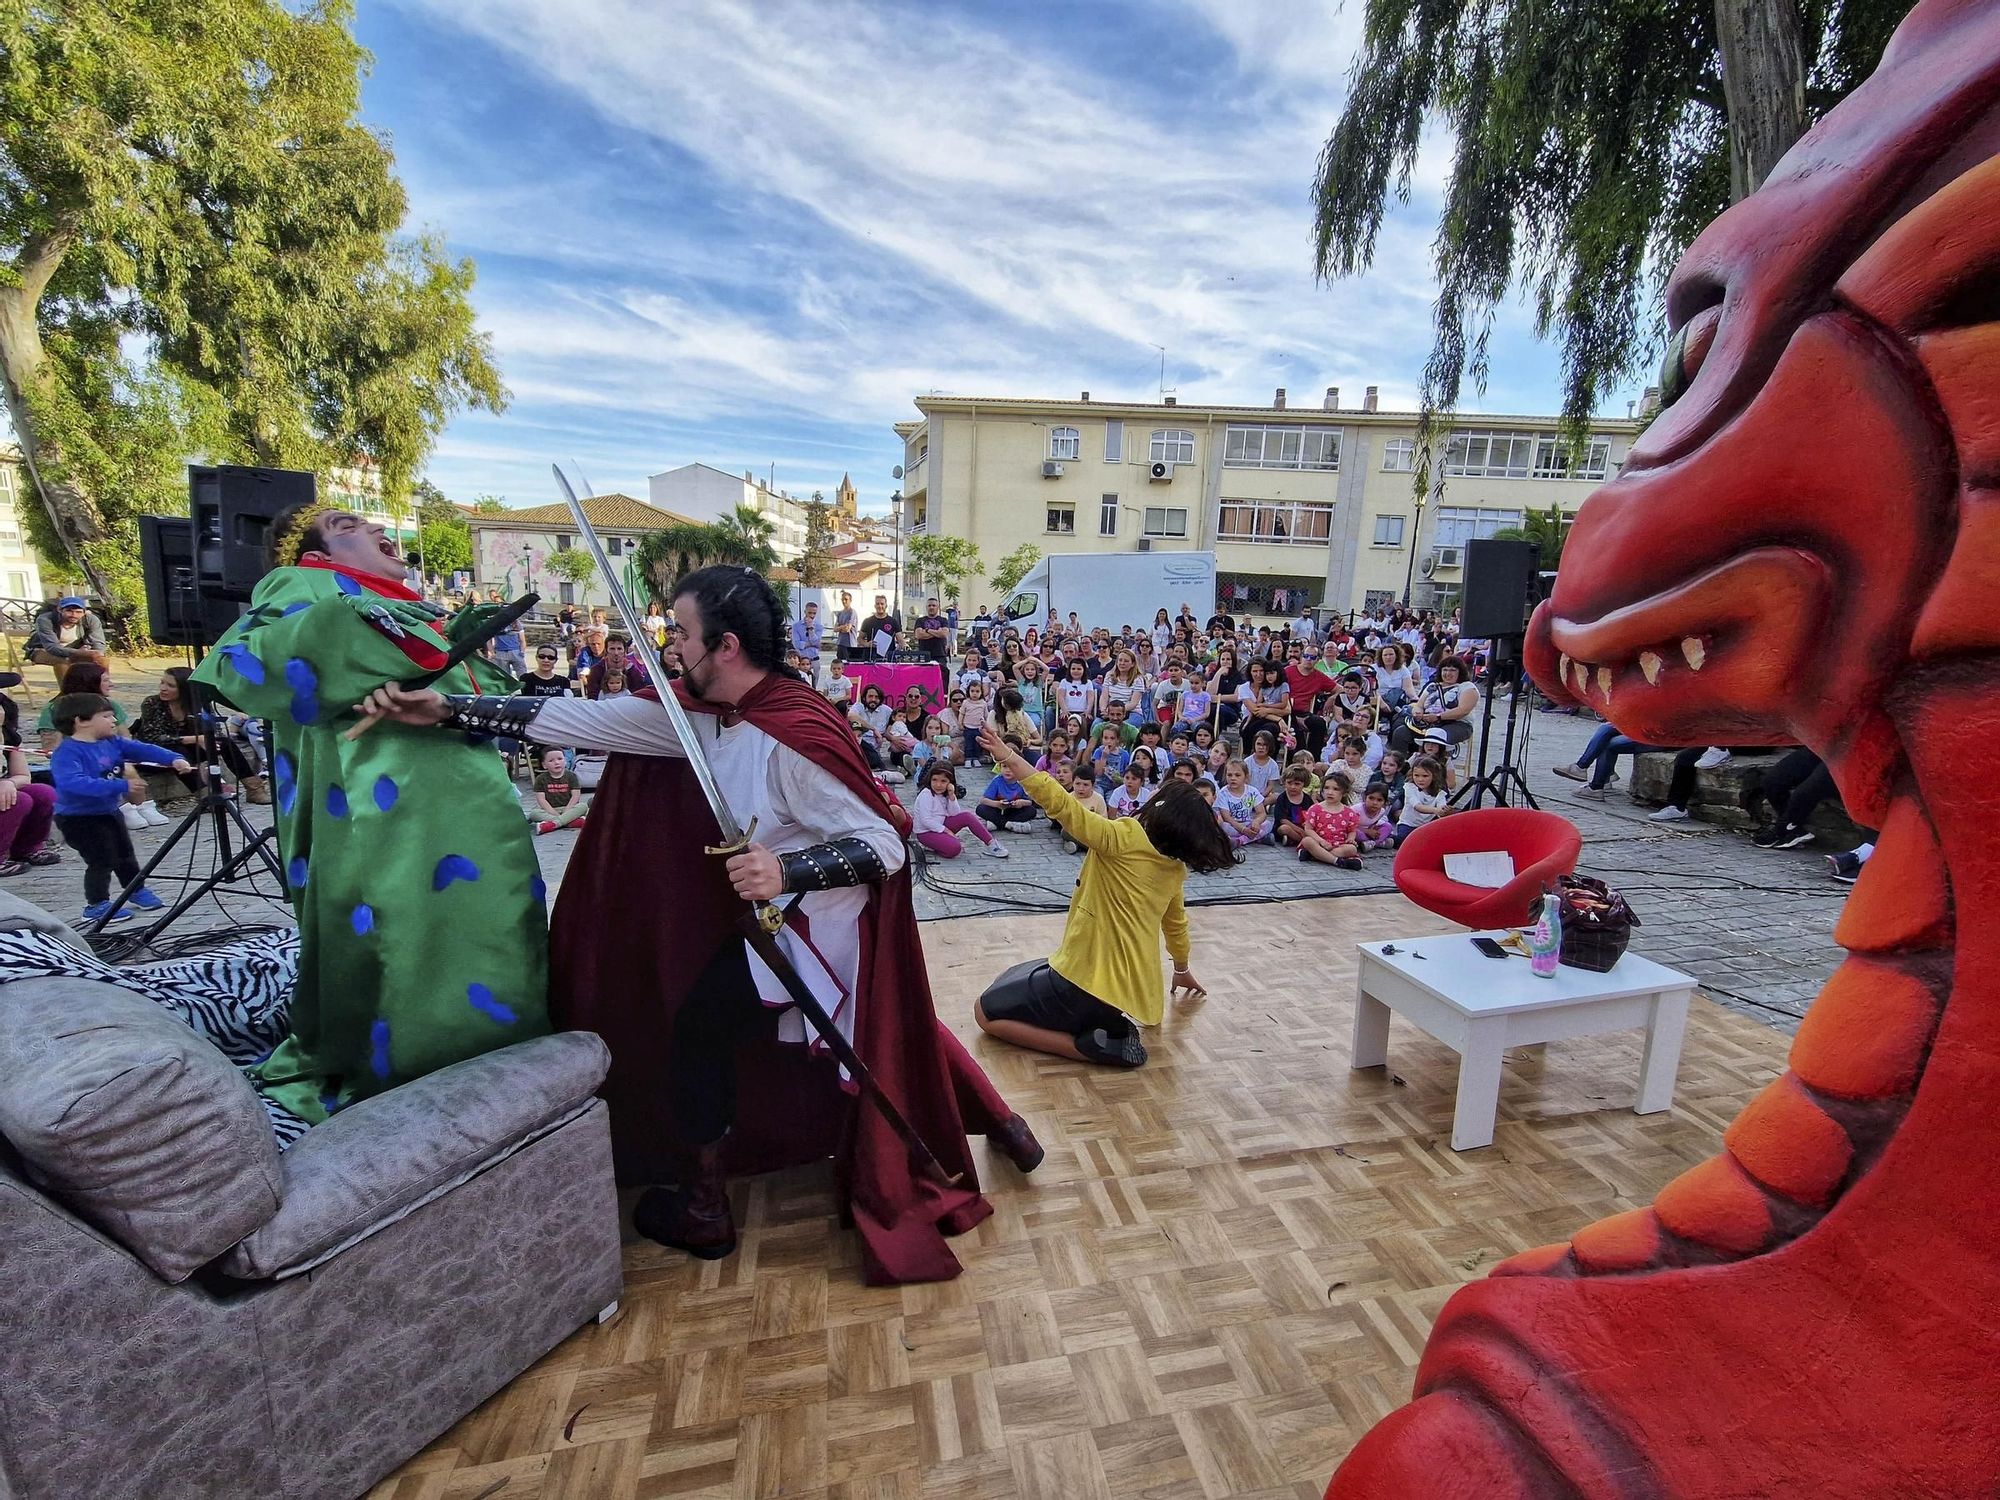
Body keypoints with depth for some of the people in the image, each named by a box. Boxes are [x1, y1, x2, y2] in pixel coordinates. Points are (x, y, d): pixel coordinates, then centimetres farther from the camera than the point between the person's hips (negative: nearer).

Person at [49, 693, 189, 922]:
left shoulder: (112, 742, -1)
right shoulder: (67, 752, -25)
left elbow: (141, 749, -5)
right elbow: (71, 783, -39)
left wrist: (174, 759, -23)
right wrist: (120, 786, -44)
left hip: (109, 811, 8)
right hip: (79, 818, -8)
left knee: (125, 854, 21)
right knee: (103, 860, -6)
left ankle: (137, 891, 39)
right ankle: (96, 906, 10)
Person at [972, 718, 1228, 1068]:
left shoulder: (1127, 837, -17)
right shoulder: (1176, 867, 6)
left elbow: (1060, 803, -26)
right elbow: (1175, 923, 22)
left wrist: (1009, 757, -22)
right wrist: (1183, 970, 40)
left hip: (1088, 985, -8)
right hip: (1132, 990, 9)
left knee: (985, 1012, 6)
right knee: (1018, 977, 29)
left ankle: (1094, 1044, -6)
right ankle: (1111, 1029, 10)